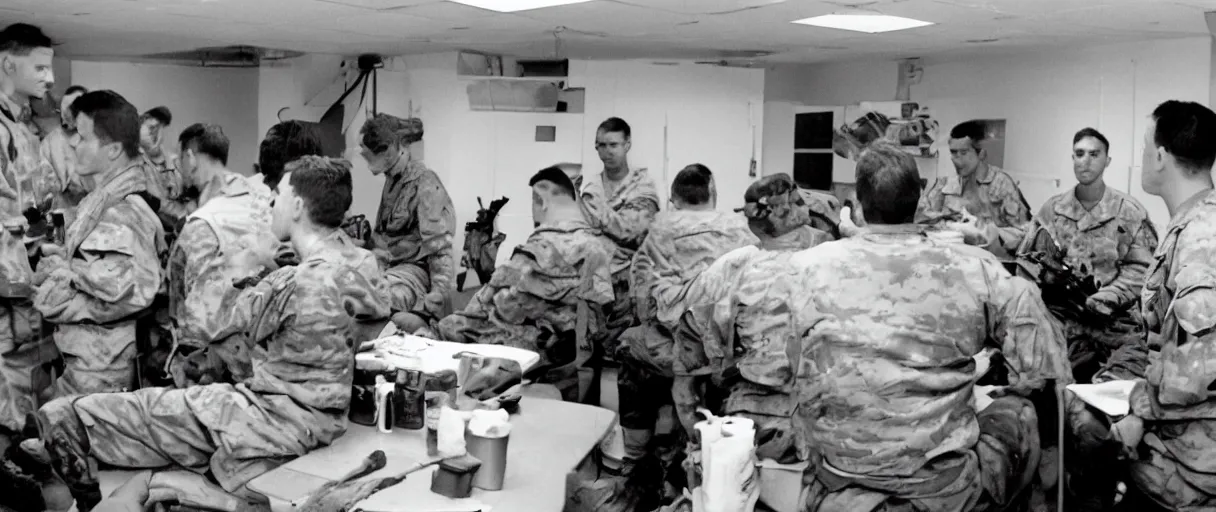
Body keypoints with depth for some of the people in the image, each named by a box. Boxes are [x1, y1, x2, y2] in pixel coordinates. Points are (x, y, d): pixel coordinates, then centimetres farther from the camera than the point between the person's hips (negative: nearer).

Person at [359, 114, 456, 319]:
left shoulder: (425, 185, -13)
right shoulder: (393, 179, 13)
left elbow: (440, 248, -17)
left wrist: (438, 298, -23)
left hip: (415, 269, -8)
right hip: (387, 266, 8)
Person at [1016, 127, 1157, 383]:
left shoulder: (1131, 212, 1)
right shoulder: (1051, 210, 7)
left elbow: (1141, 268, -5)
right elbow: (1026, 260, 6)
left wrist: (1104, 299, -17)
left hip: (1119, 323, -1)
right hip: (1064, 321, 1)